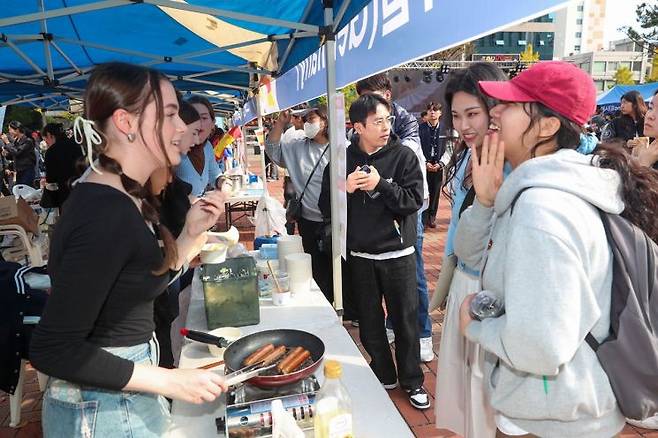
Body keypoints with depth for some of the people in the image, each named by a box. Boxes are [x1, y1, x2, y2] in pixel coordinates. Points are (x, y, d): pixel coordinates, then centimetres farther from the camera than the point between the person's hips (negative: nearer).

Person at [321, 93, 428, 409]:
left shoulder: (403, 156, -5)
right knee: (369, 322, 14)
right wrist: (344, 189, -17)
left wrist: (381, 185, -22)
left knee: (405, 320, 8)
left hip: (397, 254, -2)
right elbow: (325, 204, 2)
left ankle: (412, 380, 29)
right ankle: (383, 375, 35)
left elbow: (414, 201, -11)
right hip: (360, 256, 2)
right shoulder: (343, 160, 1)